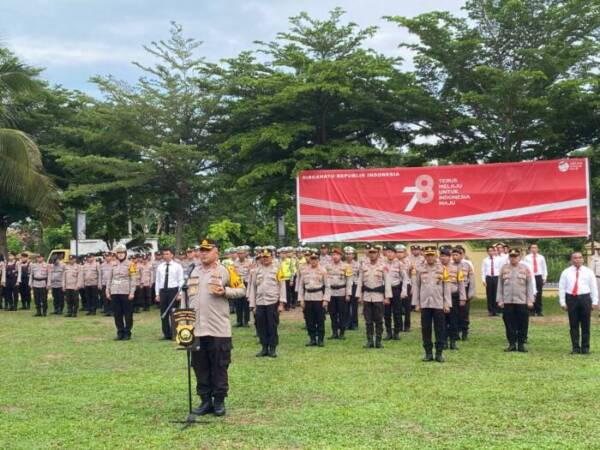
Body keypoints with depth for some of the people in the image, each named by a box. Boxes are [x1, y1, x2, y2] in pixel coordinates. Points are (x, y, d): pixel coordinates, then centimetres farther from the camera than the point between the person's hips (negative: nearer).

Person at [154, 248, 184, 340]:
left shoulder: (177, 266, 0)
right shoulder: (160, 267, 10)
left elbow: (181, 280, -3)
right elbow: (157, 281, 12)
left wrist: (179, 293, -10)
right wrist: (157, 294, 6)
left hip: (173, 290, -4)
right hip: (162, 291, 4)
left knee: (173, 313, -2)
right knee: (163, 313, 6)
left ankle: (174, 334, 4)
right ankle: (166, 334, 14)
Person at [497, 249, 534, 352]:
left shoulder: (525, 268, 2)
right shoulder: (504, 269, 6)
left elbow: (529, 285, 1)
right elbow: (500, 285, 7)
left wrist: (530, 300, -4)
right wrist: (500, 300, 2)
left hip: (522, 301, -1)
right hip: (507, 301, 1)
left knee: (523, 324, 3)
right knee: (509, 324, 4)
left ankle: (521, 344, 13)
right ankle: (512, 344, 14)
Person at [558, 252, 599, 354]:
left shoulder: (588, 272, 5)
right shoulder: (566, 272, 4)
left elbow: (594, 287, 6)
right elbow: (561, 288, 4)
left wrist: (594, 302, 1)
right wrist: (563, 302, -1)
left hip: (585, 298, 0)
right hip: (571, 298, 0)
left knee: (585, 324, 4)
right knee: (573, 325, 4)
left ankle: (585, 347, 14)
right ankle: (575, 347, 12)